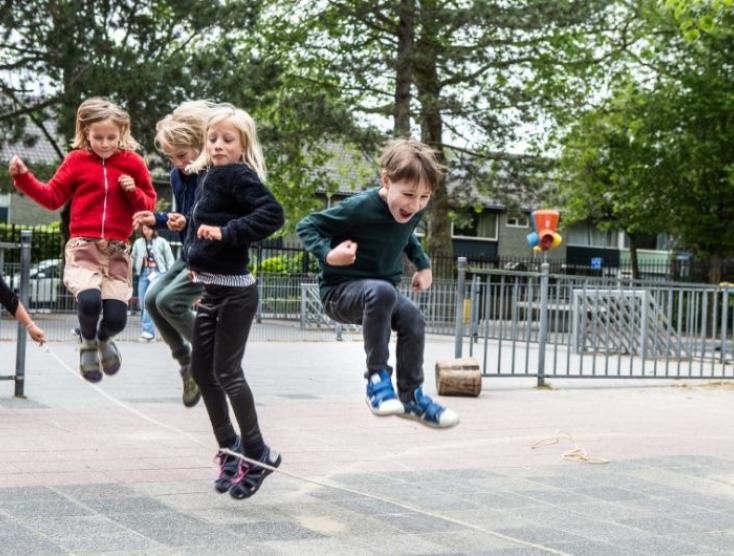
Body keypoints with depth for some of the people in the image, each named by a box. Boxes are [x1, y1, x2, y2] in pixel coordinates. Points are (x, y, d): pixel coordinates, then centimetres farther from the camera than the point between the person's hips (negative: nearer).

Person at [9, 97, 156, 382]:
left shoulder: (133, 163, 6)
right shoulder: (77, 161, 3)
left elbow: (149, 206, 13)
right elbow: (52, 197, 8)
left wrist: (135, 192, -7)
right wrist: (23, 177, -4)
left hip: (117, 251, 1)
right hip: (83, 246, -1)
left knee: (116, 317, -11)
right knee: (89, 300, -28)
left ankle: (104, 339, 30)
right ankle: (88, 343, 8)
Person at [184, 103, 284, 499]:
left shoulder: (240, 177, -14)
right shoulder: (206, 177, 10)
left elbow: (272, 213, -27)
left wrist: (228, 232, -29)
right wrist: (196, 263, 13)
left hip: (234, 292, -9)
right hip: (209, 289, 9)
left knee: (226, 372, -4)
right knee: (201, 369, 12)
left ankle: (257, 454, 9)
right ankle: (230, 448, 25)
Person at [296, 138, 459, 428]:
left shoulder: (414, 211, -4)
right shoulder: (360, 208, -25)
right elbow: (306, 226, -15)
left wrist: (422, 264, 11)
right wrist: (328, 254, -31)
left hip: (381, 291, 6)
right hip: (340, 291, -6)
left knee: (413, 319, -22)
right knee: (381, 291, -37)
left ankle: (411, 395, -3)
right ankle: (377, 376, -25)